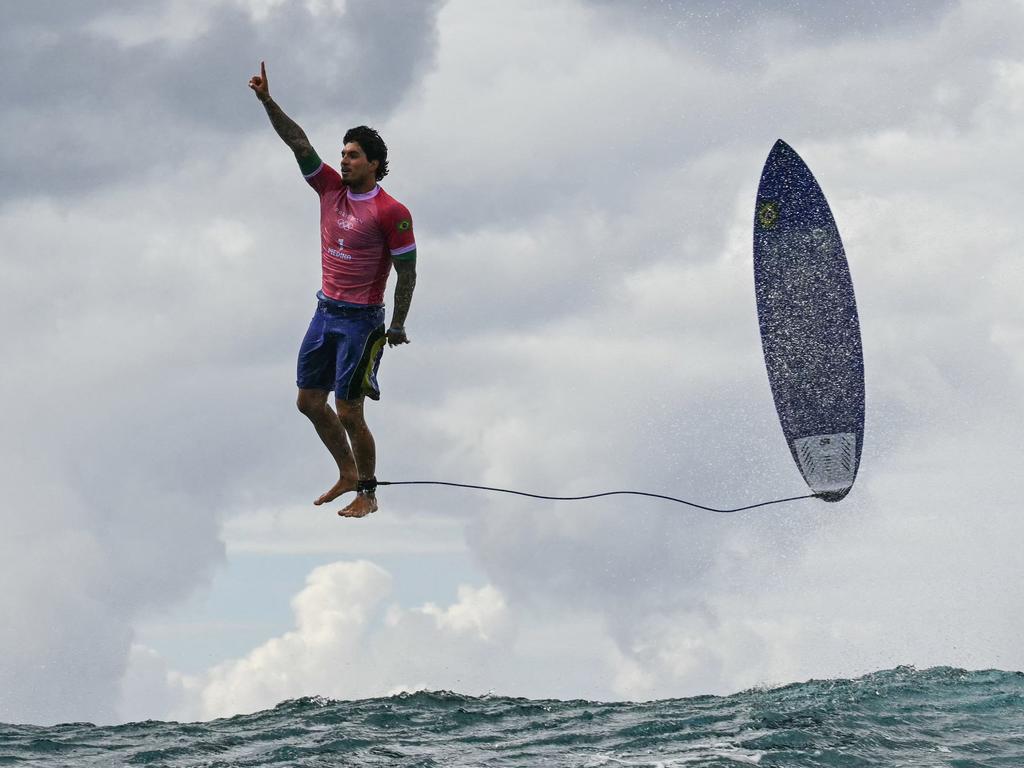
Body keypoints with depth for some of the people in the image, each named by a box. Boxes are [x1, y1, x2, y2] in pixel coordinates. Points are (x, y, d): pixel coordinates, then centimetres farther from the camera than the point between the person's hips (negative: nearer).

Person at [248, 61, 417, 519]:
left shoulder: (391, 213, -14)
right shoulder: (331, 189, 4)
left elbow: (407, 272, -10)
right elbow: (298, 142, -1)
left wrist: (398, 326, -10)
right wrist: (267, 101, -11)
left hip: (361, 320, -7)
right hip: (325, 311, 7)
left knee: (348, 413, -5)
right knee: (309, 401, 12)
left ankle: (367, 494, 9)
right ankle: (347, 474, 28)